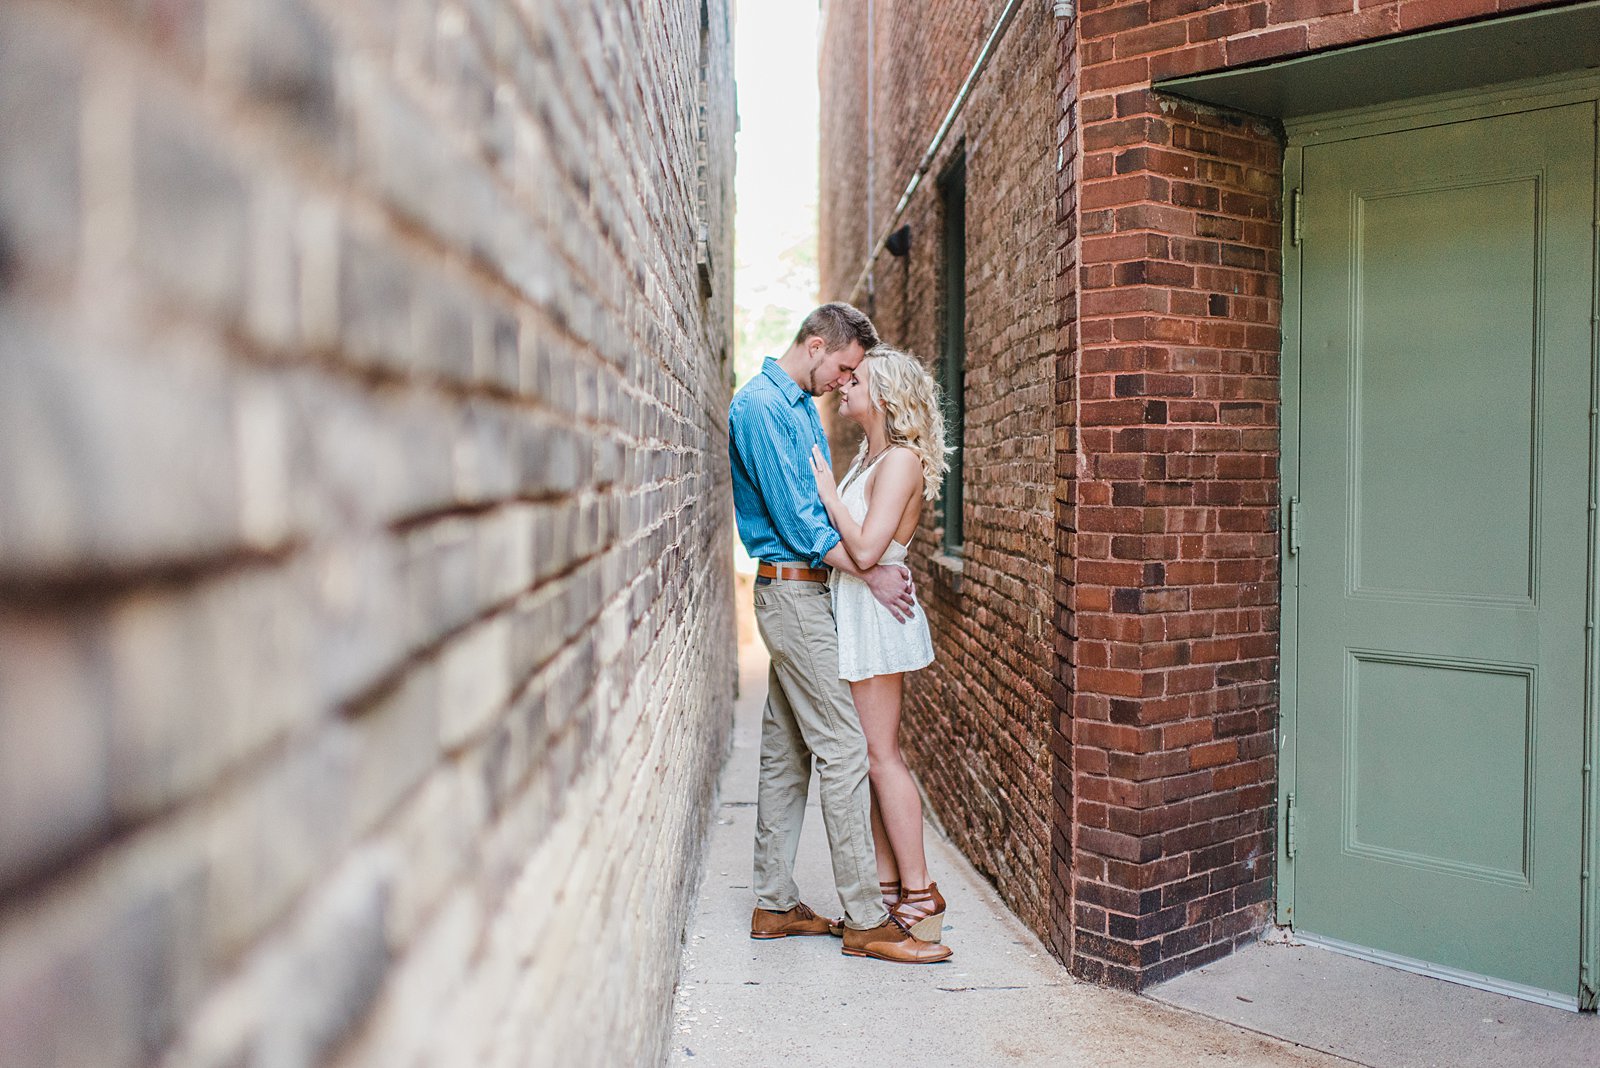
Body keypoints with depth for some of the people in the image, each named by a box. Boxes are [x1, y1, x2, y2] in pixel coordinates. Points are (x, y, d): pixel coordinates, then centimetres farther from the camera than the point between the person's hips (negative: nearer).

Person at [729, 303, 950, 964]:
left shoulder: (802, 406, 17)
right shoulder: (760, 406, -14)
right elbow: (798, 521, -18)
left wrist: (878, 563, 8)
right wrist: (872, 575, -10)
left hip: (800, 591, 10)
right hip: (792, 591, -10)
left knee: (786, 755, 12)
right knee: (843, 749, -8)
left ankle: (774, 904, 20)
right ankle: (864, 920, -1)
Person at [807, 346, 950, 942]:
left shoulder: (900, 460, -14)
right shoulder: (871, 457, 14)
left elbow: (866, 550, -23)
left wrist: (828, 492, -15)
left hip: (875, 614, -9)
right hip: (856, 615, 9)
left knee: (881, 756, -3)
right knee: (875, 755, 12)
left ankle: (919, 896, 5)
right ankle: (887, 885, 20)